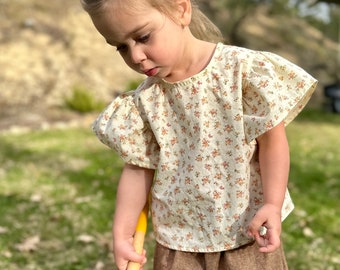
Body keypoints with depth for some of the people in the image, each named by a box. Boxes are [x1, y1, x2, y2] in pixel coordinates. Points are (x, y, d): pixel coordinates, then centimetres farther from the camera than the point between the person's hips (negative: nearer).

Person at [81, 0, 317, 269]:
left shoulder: (242, 69, -14)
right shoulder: (144, 100, -5)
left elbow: (272, 139, -10)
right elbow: (138, 168, 2)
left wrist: (272, 205, -17)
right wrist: (122, 234, 1)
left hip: (248, 228, -2)